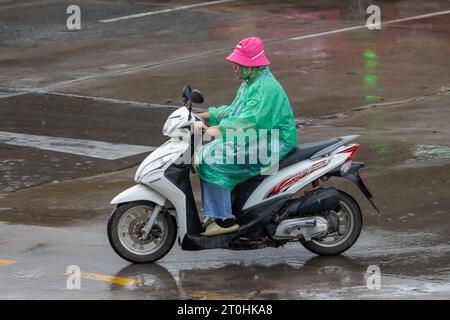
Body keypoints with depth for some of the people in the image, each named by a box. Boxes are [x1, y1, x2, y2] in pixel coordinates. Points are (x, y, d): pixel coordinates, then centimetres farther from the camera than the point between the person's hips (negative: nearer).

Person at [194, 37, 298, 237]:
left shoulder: (266, 88, -20)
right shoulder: (249, 83, 15)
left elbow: (249, 119, -31)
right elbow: (234, 111, 24)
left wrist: (217, 129, -38)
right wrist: (203, 117, 15)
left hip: (270, 143, -11)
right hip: (254, 138, 11)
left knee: (213, 162, -21)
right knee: (204, 155, 6)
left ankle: (225, 220, -16)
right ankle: (212, 215, 6)